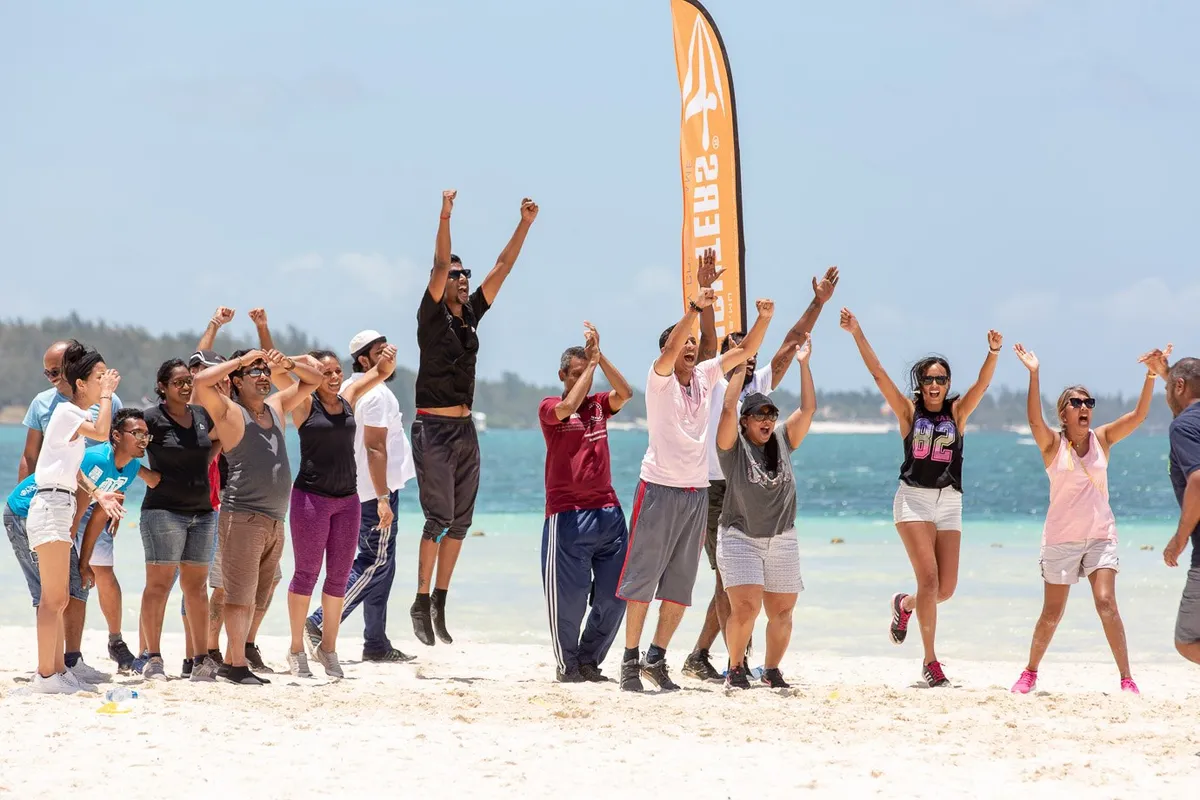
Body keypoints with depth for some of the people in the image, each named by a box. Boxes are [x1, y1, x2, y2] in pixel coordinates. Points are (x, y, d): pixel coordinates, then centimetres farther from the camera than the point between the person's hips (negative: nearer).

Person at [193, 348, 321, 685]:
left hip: (275, 520, 7)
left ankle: (232, 663, 15)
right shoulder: (229, 412, -1)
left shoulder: (276, 406, 17)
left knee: (254, 598, 9)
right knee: (240, 594, -8)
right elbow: (201, 382, -19)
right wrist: (241, 360, -11)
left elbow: (313, 380, 27)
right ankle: (238, 666, -8)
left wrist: (286, 364, 9)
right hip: (243, 516, -7)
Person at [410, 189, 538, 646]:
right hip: (433, 428, -7)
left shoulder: (471, 314, 12)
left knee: (460, 521, 6)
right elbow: (441, 264, -19)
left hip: (465, 429, 7)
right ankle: (421, 603, -7)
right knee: (439, 517, -12)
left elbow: (503, 267, 12)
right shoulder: (432, 314, -5)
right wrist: (445, 218, -30)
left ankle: (439, 604, 11)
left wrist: (525, 225, 6)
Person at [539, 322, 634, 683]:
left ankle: (589, 660, 18)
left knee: (613, 594, 4)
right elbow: (568, 407, -21)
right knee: (569, 595, -4)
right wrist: (590, 364, -13)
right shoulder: (549, 408, 0)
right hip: (568, 514, -5)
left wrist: (599, 355, -12)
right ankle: (567, 664, 12)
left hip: (608, 511, 5)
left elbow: (625, 392, -6)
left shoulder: (599, 405, 13)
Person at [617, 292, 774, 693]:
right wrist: (695, 309, -34)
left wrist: (764, 317, -8)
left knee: (680, 585, 7)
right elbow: (671, 350, -25)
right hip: (660, 488, -6)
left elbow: (746, 349, 9)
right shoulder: (660, 378, -4)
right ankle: (630, 660, 2)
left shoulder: (705, 376, 11)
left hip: (697, 492, 6)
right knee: (643, 578, -3)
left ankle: (656, 658, 15)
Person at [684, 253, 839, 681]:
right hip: (717, 491, -7)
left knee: (730, 582, 11)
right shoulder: (713, 384, 2)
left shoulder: (761, 385, 17)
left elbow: (791, 344, 15)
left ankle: (699, 656, 21)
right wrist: (704, 290, -22)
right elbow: (708, 337, -10)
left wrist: (818, 303, 11)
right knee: (729, 579, -9)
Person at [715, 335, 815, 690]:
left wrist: (803, 363, -1)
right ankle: (736, 668, 4)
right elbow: (728, 409, -18)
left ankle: (772, 670, 21)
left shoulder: (783, 441, 7)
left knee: (781, 612, 4)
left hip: (782, 540, 4)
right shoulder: (733, 444, -4)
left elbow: (808, 408, 2)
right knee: (745, 608, -16)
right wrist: (739, 370, -14)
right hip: (739, 538, -4)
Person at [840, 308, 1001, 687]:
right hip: (913, 499, -3)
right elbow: (878, 373, -4)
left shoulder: (957, 412, 6)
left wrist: (994, 352, -26)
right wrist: (857, 335, -12)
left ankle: (904, 604, 35)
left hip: (949, 503, 3)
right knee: (929, 579, -14)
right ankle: (930, 661, -6)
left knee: (947, 588, 1)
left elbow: (982, 383, -9)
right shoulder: (909, 411, 2)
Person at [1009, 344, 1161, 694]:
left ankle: (1126, 678, -11)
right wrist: (1034, 375, -37)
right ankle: (1030, 672, 25)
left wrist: (1151, 377, -21)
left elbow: (1138, 415, -8)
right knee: (1052, 612, 6)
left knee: (1106, 602, -14)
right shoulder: (1052, 443, -6)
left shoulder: (1102, 438, 2)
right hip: (1061, 537, -1)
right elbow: (1034, 419, -25)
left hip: (1100, 534, 1)